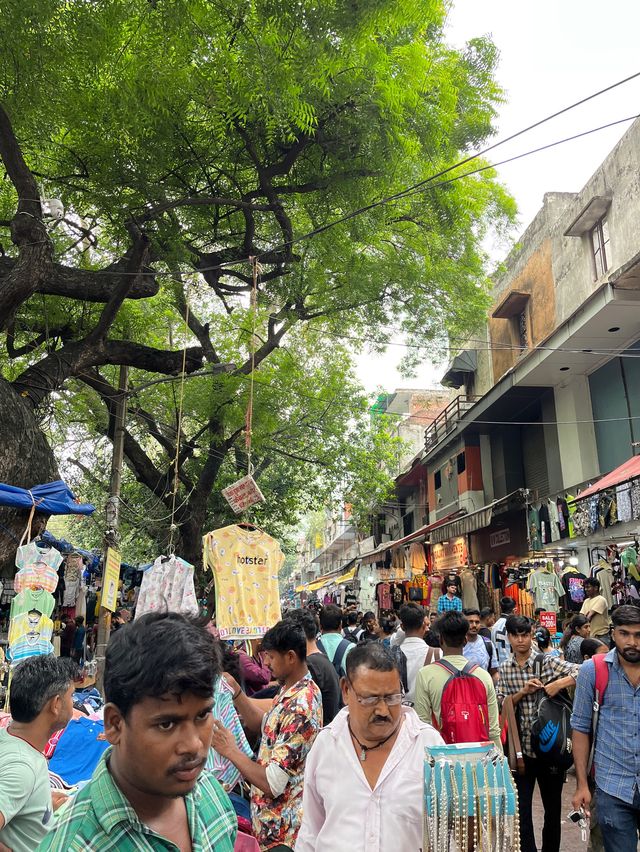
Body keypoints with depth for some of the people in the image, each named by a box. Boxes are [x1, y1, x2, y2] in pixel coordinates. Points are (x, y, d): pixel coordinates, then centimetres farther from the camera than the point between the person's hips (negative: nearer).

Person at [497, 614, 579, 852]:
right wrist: (523, 692, -16)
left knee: (552, 806, 16)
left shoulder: (548, 662, -9)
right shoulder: (505, 669, 2)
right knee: (520, 807, 3)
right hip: (521, 747, 2)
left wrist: (558, 684, -26)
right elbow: (500, 705, -1)